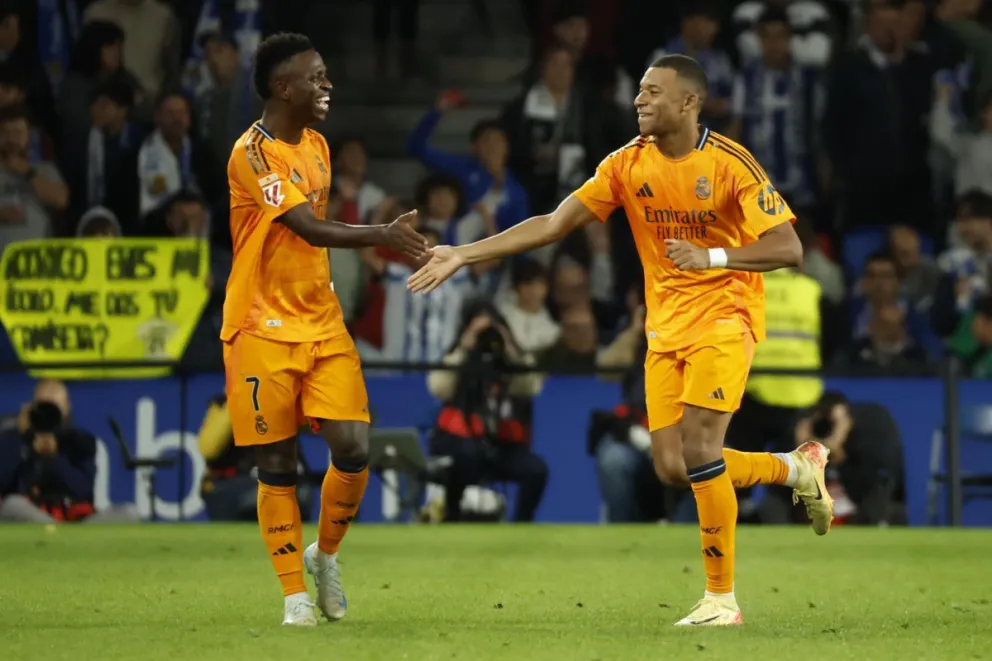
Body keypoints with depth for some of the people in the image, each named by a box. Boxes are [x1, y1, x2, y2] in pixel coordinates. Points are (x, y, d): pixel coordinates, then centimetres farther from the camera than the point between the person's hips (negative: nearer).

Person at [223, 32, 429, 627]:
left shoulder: (316, 145, 11)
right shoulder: (252, 154, -16)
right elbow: (309, 229, -25)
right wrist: (381, 235, -31)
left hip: (322, 323, 6)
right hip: (265, 328, -6)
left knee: (353, 447, -7)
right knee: (277, 464, -1)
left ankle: (325, 554, 17)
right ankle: (295, 593, 10)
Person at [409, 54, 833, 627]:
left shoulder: (730, 164, -14)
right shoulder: (629, 165, 0)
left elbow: (789, 249, -17)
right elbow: (554, 224, 2)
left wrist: (712, 256, -30)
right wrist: (464, 254, -3)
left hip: (724, 317, -6)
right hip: (666, 326, 6)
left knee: (698, 451, -18)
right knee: (673, 467, -1)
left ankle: (722, 599, -6)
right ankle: (798, 467, 24)